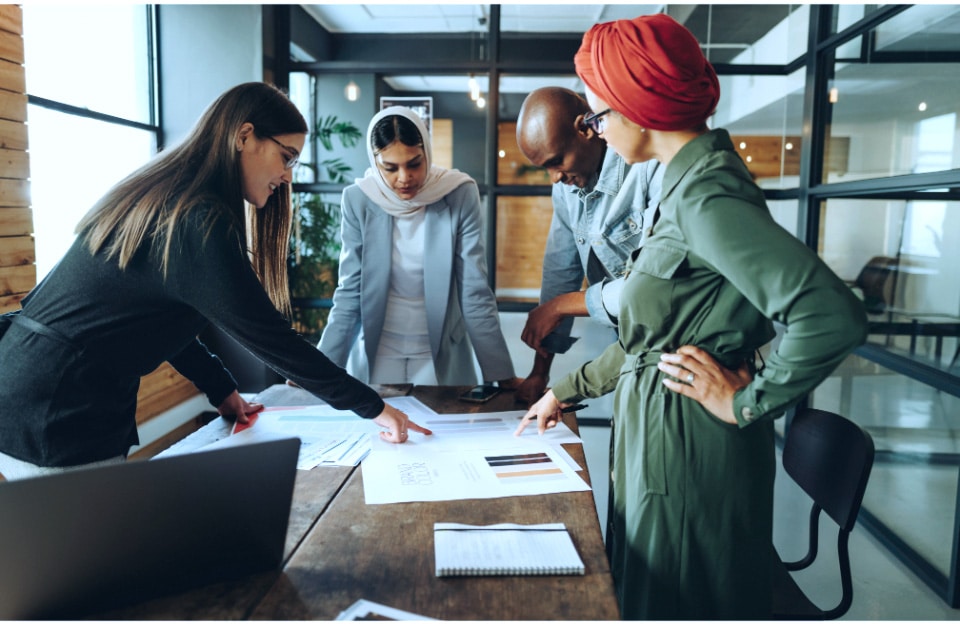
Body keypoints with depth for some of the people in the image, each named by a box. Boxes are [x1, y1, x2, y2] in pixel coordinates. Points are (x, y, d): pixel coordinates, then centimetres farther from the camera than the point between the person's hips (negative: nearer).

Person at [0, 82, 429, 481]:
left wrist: (221, 389, 11)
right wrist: (373, 407, -14)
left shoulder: (166, 196, 7)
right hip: (57, 424, -9)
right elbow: (269, 338, -20)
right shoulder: (197, 220, -22)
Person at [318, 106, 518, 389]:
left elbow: (475, 293, -13)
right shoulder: (358, 200, -12)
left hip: (442, 358, 0)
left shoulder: (460, 196, -14)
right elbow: (349, 294, -7)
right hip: (374, 357, 1)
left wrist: (502, 374, -17)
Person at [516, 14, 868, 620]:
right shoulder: (690, 182, 9)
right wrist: (568, 390, 19)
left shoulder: (707, 194, -22)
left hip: (691, 448, -9)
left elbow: (834, 316, -32)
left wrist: (747, 404, -18)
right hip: (660, 434, 9)